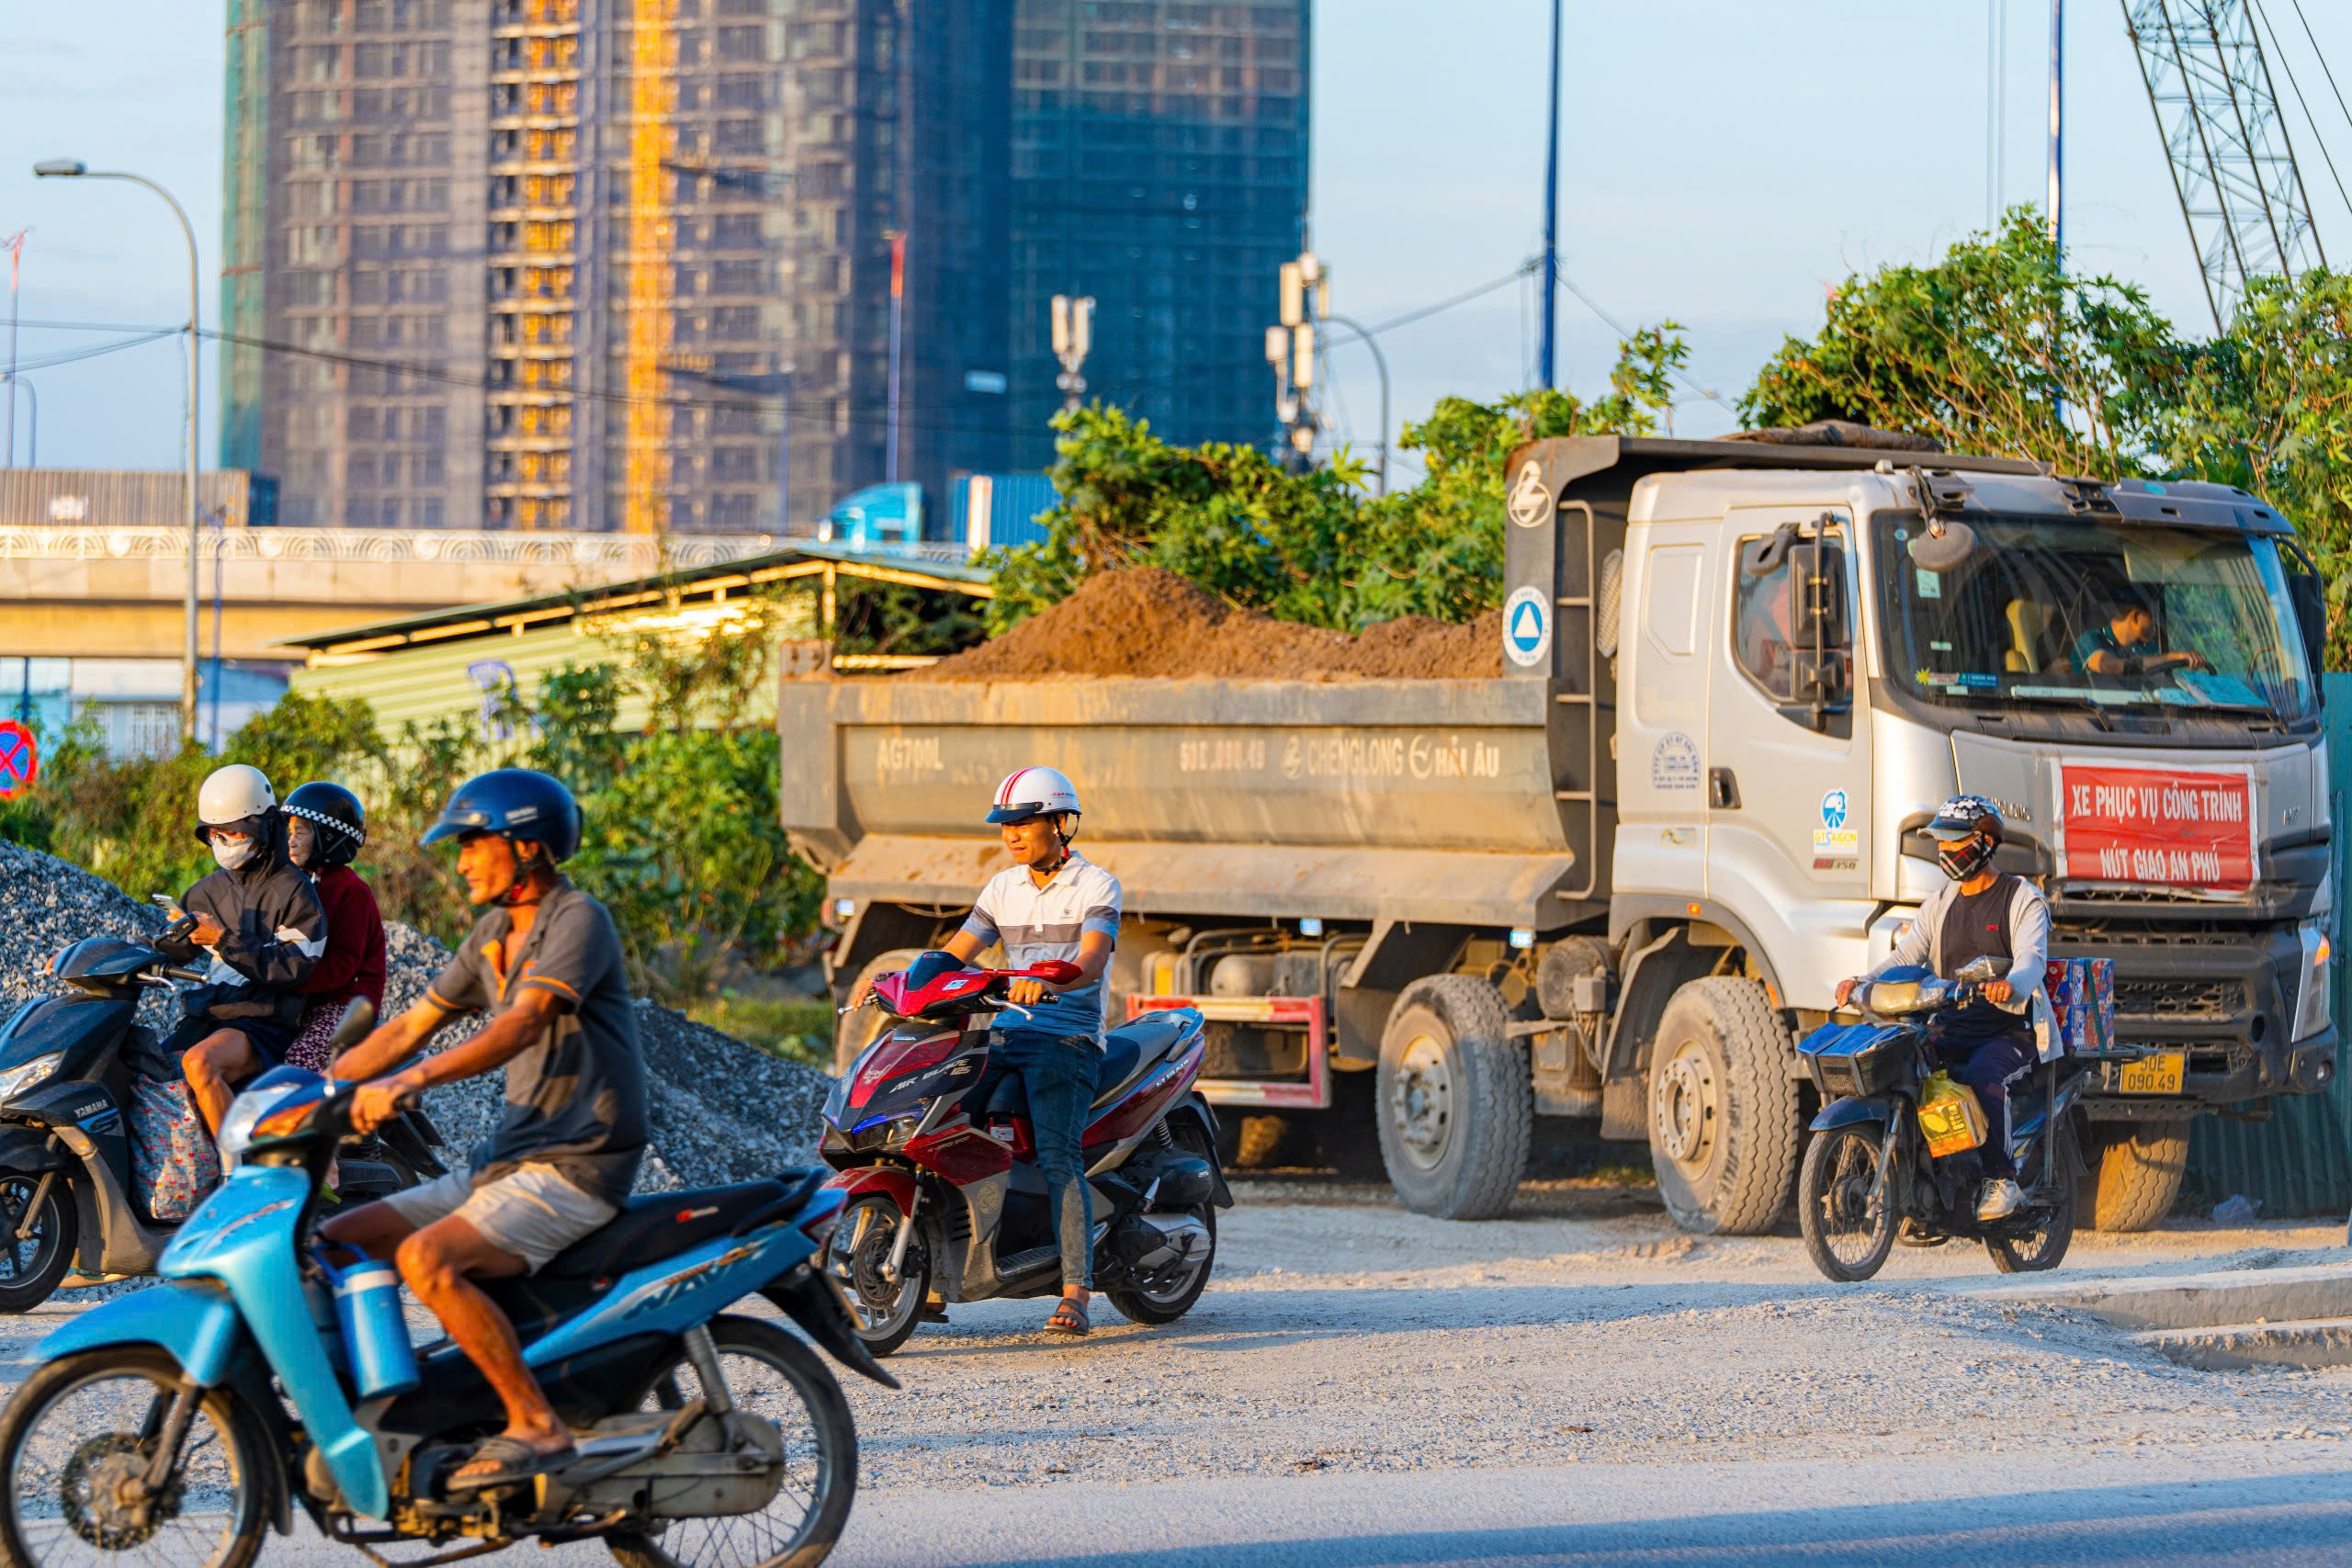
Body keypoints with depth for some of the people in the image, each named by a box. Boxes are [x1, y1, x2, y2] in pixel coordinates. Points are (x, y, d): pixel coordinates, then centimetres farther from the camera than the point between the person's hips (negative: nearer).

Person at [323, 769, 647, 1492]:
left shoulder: (577, 919, -12)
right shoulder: (497, 931, 16)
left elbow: (522, 1026, -27)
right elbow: (411, 1025, 18)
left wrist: (409, 1082, -38)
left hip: (574, 1167, -9)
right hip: (504, 1160, 9)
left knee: (426, 1259, -31)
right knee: (333, 1243, 1)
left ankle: (536, 1424, -25)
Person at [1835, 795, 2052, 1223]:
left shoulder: (2022, 899, 0)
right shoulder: (1941, 902, 19)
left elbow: (2032, 958, -17)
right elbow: (1906, 954, 8)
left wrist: (2011, 985, -42)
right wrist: (1863, 982, -12)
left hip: (2009, 1031, -6)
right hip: (1949, 1028, 6)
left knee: (1982, 1075, -37)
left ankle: (2001, 1180, -24)